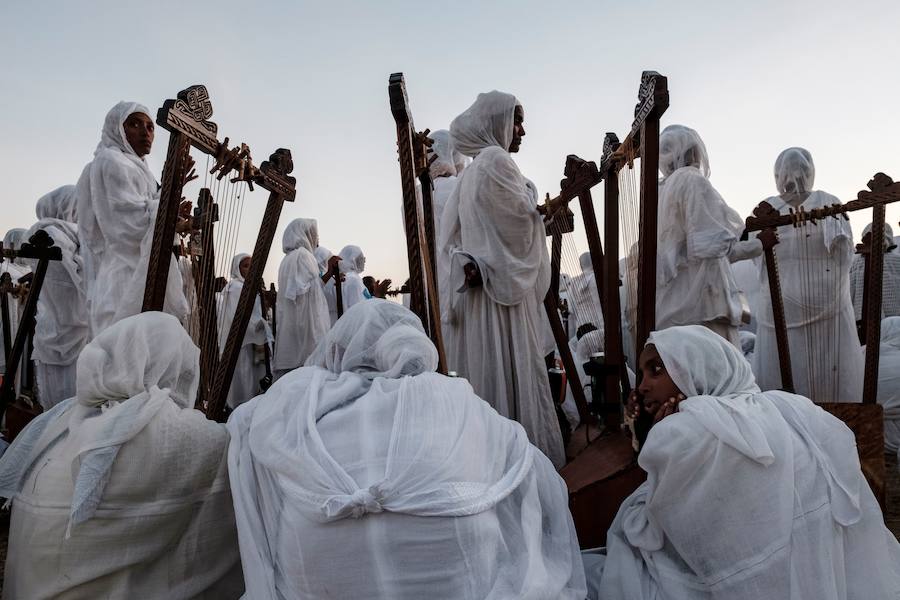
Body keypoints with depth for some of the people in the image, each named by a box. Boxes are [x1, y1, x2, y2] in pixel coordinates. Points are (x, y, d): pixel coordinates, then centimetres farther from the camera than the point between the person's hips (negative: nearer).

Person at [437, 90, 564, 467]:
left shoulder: (472, 168, 19)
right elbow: (521, 220, -13)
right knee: (512, 374, -3)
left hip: (475, 284, 9)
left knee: (479, 372, 11)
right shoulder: (496, 160, -10)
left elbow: (450, 229, 13)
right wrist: (530, 192, 6)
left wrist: (466, 262, -2)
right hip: (503, 285, -9)